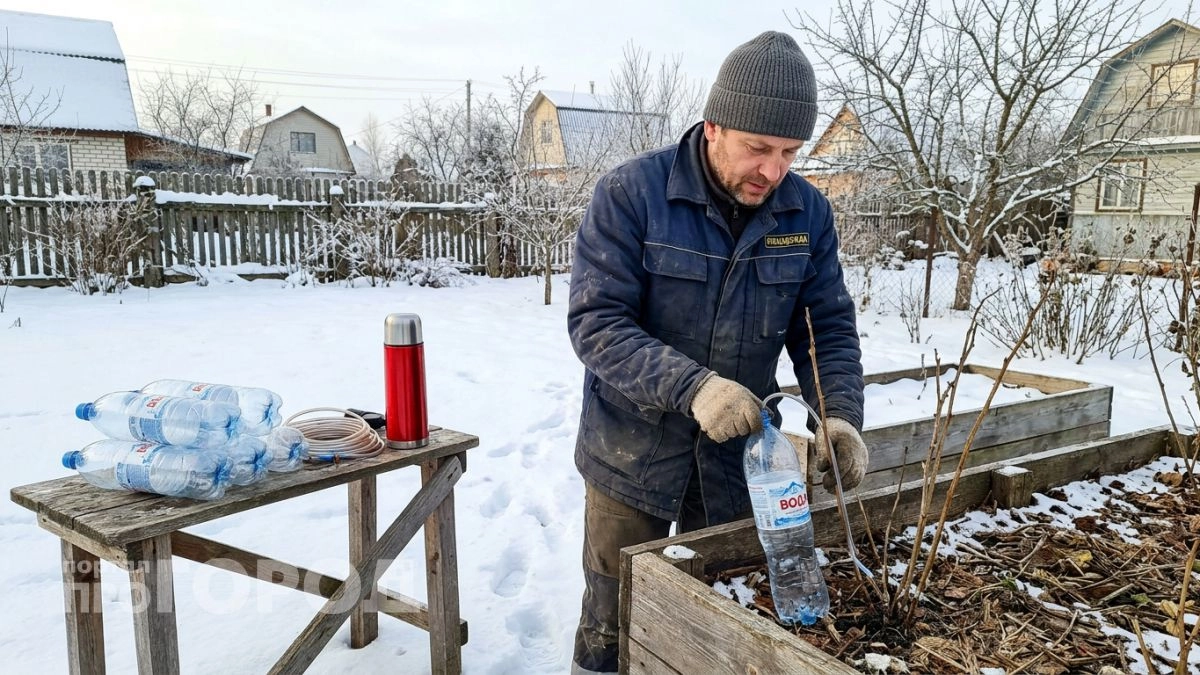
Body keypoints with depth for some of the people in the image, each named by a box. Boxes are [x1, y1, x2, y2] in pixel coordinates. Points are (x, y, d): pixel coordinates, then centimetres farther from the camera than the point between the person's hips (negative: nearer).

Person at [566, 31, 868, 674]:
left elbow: (828, 327, 0)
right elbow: (595, 322, -21)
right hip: (633, 455, -3)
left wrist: (841, 415, -17)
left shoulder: (807, 213, -4)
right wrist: (691, 386, -34)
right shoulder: (630, 193, -17)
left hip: (738, 459, 3)